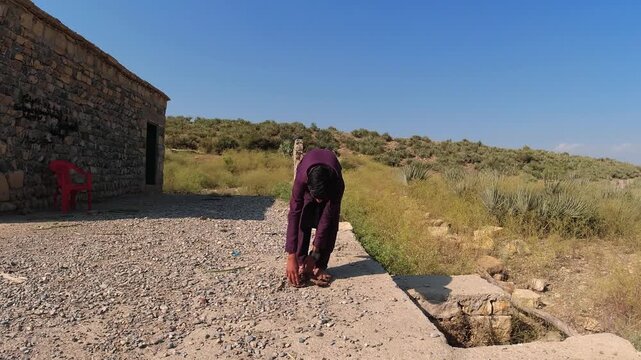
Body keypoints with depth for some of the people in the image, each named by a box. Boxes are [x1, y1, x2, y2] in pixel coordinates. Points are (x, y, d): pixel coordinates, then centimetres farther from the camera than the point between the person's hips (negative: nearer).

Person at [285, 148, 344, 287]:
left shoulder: (338, 184, -42)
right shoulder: (301, 179, -43)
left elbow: (327, 219, -34)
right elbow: (294, 216, -40)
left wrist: (314, 253, -31)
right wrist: (291, 257, -41)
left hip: (331, 183, 0)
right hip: (308, 178, 0)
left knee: (330, 223, -16)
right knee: (303, 221, -17)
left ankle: (320, 266, -7)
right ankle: (301, 264, -6)